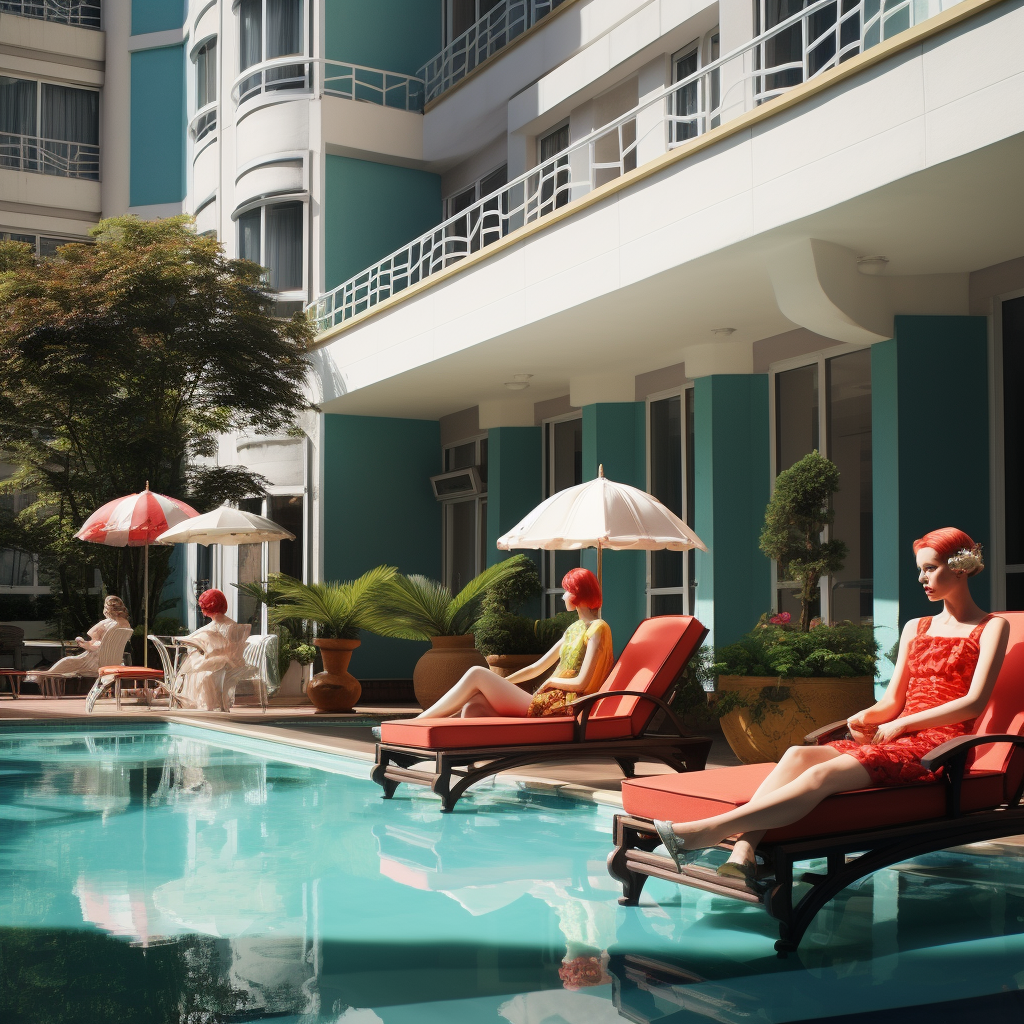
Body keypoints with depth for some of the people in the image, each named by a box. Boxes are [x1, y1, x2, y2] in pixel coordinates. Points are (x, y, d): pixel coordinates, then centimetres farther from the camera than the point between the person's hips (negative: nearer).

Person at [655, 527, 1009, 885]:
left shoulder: (991, 628, 8)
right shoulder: (915, 628, 27)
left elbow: (974, 702, -5)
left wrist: (899, 725, -10)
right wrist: (867, 717, -4)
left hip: (935, 747, -6)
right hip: (895, 739, 7)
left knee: (821, 776, -32)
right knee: (798, 754, -26)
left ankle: (704, 832, -44)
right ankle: (744, 851, -45)